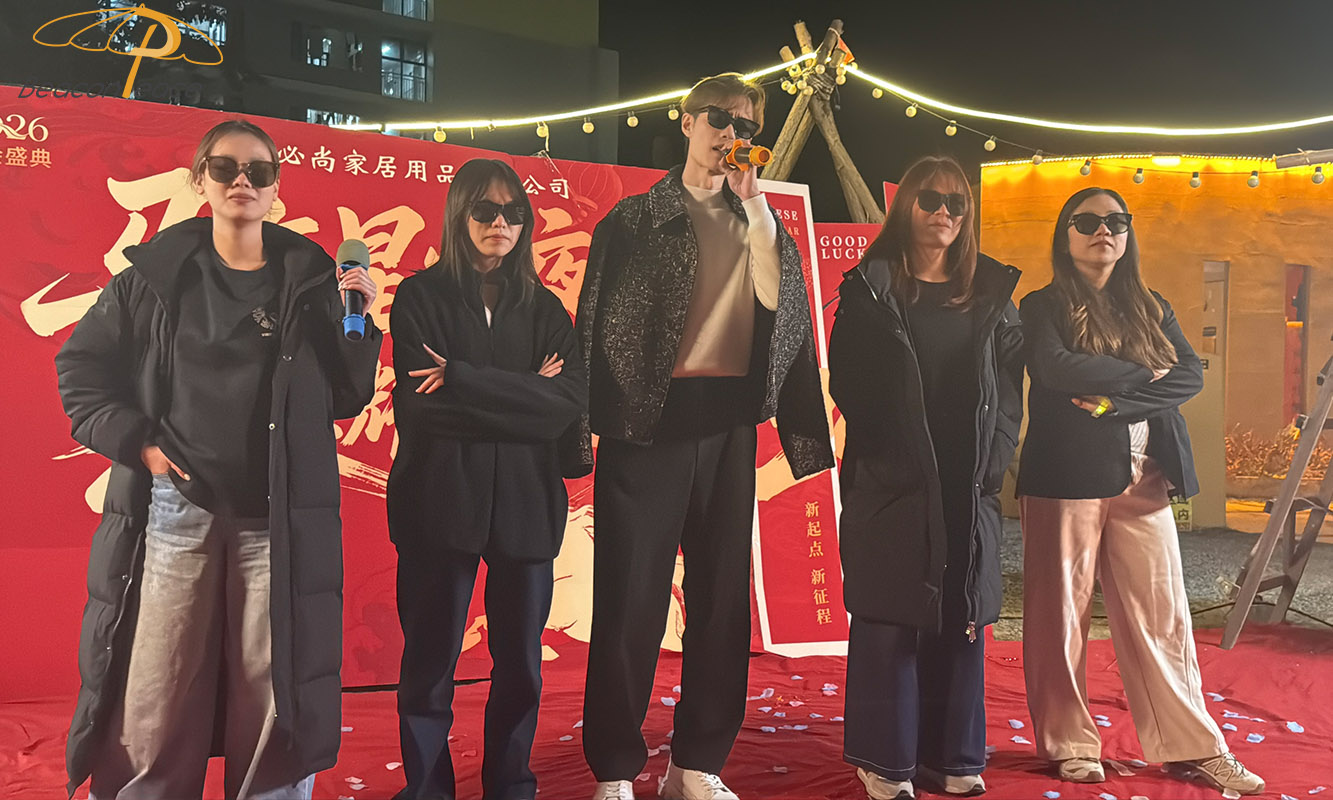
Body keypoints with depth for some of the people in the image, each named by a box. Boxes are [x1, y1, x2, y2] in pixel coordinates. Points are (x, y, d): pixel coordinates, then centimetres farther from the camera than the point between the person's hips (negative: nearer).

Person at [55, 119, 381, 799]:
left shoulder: (310, 278, 6)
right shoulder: (156, 273, 6)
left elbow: (345, 399, 6)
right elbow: (80, 366, 11)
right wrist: (135, 441, -2)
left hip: (278, 519, 0)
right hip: (175, 508, 0)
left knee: (274, 691, 3)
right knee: (156, 697, 4)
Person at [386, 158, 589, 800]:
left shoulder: (544, 308, 12)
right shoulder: (420, 297, 4)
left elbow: (571, 400, -5)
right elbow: (416, 407, -10)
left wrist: (461, 380, -12)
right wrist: (522, 398, -10)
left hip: (525, 502, 3)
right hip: (440, 499, -2)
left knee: (520, 662, 9)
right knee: (431, 658, 4)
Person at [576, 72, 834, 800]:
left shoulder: (759, 222, 16)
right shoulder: (635, 217, 6)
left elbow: (778, 302, 2)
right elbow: (597, 317, 0)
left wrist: (755, 207, -4)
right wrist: (593, 413, -8)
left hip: (727, 423, 4)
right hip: (647, 419, -4)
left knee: (722, 595, 7)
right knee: (631, 596, -2)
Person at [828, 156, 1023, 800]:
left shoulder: (991, 293, 12)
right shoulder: (871, 288, 2)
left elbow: (1010, 383, 9)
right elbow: (849, 382, -4)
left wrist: (993, 459, -3)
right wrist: (886, 455, -11)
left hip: (967, 488, 4)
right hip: (891, 486, -3)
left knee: (961, 619, 8)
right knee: (889, 619, 0)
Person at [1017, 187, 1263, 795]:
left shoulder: (1152, 309, 15)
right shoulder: (1045, 307, 2)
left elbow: (1191, 376, 0)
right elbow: (1055, 369, -17)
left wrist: (1114, 401, -14)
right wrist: (1143, 373, -8)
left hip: (1142, 481, 4)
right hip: (1066, 478, -3)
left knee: (1161, 614, 5)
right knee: (1062, 613, 2)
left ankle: (1192, 746, 14)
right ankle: (1068, 744, 15)